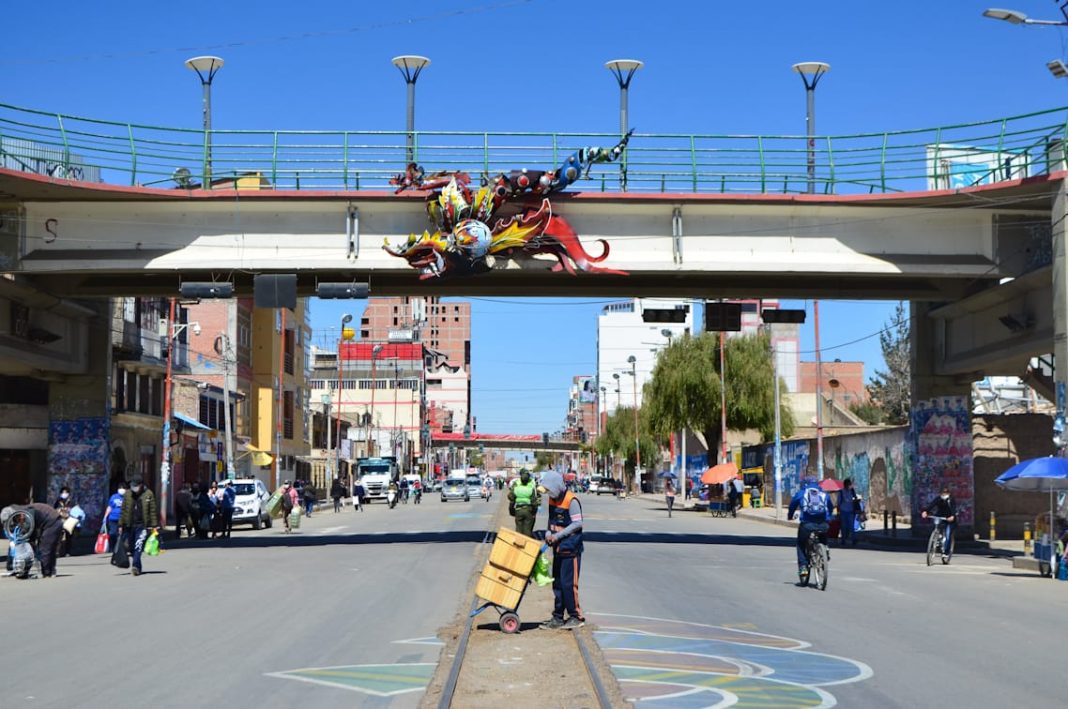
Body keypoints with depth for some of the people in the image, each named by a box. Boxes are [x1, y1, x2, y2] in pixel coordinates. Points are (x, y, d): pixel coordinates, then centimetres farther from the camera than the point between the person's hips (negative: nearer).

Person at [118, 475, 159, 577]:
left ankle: (135, 566, -23)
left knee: (138, 547, -17)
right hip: (129, 525, 4)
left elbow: (153, 511, 0)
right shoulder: (127, 495, 8)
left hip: (142, 525, -4)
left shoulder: (148, 494, 0)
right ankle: (137, 568, 23)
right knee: (132, 548, 10)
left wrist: (154, 526, -4)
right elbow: (123, 510, 12)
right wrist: (121, 525, 9)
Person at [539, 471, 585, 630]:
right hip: (558, 548, 8)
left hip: (570, 549, -8)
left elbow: (577, 524, -17)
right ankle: (558, 618, 17)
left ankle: (577, 617, 2)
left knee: (568, 583, -7)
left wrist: (557, 536, -18)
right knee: (557, 583, 11)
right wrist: (548, 534, 1)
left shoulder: (571, 500, -16)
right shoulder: (553, 499, 9)